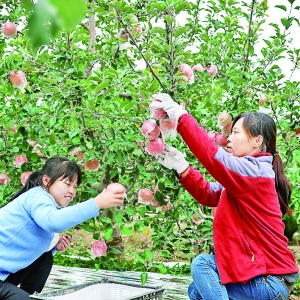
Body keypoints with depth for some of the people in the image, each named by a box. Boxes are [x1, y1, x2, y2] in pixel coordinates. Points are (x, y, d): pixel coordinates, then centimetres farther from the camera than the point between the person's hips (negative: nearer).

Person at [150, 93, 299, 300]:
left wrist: (179, 115, -25)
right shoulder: (246, 175, 12)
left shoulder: (256, 172, -19)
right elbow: (208, 194, 11)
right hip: (261, 271, 10)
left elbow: (212, 154, -31)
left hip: (269, 281, -10)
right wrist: (180, 166, -1)